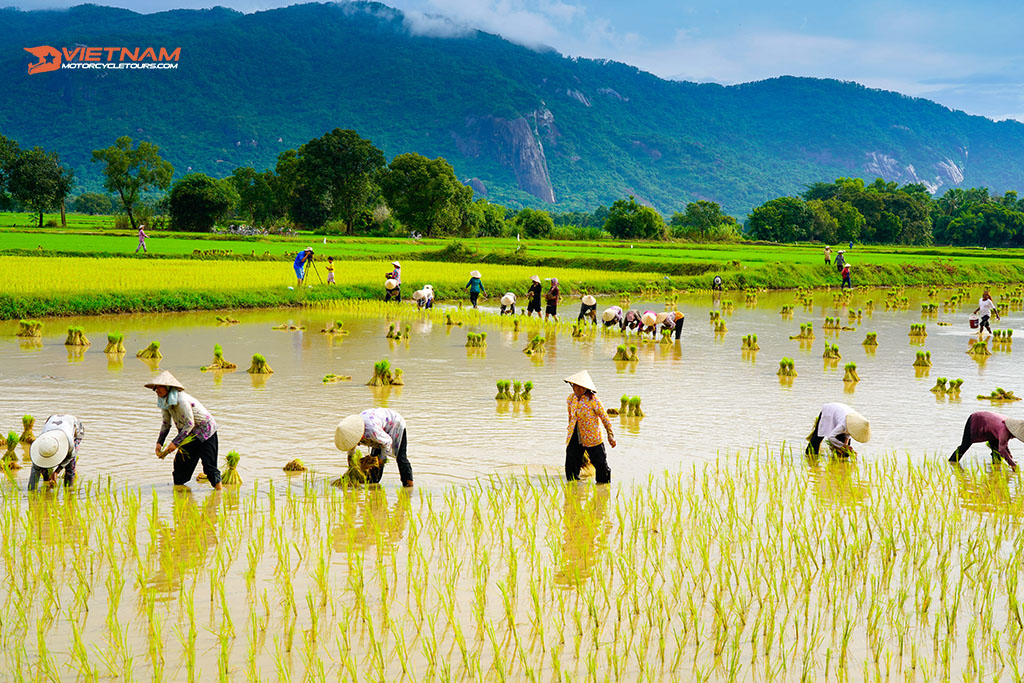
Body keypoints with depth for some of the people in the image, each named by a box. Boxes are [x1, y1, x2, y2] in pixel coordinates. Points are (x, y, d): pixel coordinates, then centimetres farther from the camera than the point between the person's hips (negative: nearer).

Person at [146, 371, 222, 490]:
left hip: (205, 430, -9)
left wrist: (175, 442, -29)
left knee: (208, 463, -13)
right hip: (191, 434, 9)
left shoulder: (181, 399, -29)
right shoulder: (164, 401, -2)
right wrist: (159, 442, 0)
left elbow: (190, 423, -29)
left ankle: (219, 489, -7)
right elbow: (166, 423, 10)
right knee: (180, 460, 6)